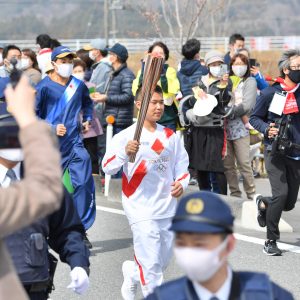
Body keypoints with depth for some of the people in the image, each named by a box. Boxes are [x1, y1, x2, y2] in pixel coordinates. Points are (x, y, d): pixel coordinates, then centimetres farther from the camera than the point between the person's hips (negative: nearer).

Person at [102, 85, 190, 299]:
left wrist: (181, 184, -8)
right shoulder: (126, 136, -7)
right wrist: (125, 152, -35)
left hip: (169, 209, 6)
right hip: (141, 208, -5)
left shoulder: (171, 136, 9)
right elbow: (108, 168, -16)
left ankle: (131, 273, 45)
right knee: (151, 265, -10)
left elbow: (182, 167, 14)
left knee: (163, 262, 16)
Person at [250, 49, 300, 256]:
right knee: (281, 193, -20)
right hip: (275, 152, -4)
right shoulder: (271, 93, -5)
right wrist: (267, 129, -15)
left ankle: (263, 203, 41)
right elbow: (255, 118, 4)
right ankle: (271, 241, -4)